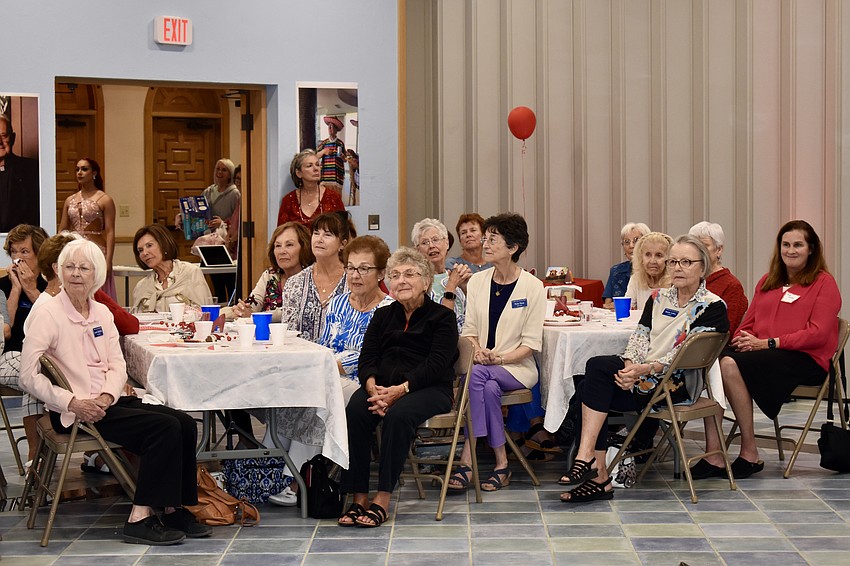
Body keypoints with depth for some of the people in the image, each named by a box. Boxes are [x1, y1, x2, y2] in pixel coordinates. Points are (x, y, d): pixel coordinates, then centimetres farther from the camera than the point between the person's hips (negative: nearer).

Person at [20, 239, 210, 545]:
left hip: (108, 401, 7)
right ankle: (140, 519, -19)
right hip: (75, 412, -7)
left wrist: (107, 396, -13)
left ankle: (175, 510, -3)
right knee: (165, 427, -23)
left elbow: (117, 365, 7)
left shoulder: (102, 312, 13)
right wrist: (73, 403, -20)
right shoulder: (48, 315, -7)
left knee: (185, 425, -12)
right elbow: (28, 376, -13)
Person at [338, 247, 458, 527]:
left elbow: (436, 364, -9)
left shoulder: (442, 317, 4)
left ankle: (382, 501, -32)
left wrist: (401, 389, -22)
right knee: (354, 412, -28)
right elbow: (368, 357, 8)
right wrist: (373, 386, -15)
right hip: (382, 385, 4)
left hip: (429, 389, -4)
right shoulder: (383, 316, 20)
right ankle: (359, 498, -27)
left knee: (399, 414, -36)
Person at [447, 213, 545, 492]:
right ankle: (501, 463, -26)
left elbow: (531, 343, -6)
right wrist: (477, 351, -13)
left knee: (476, 374, -33)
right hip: (482, 364, 3)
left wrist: (499, 358, -20)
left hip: (517, 367, -3)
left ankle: (466, 459, -28)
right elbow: (469, 330, 10)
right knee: (489, 389, -33)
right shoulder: (477, 281, 9)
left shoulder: (532, 286, -4)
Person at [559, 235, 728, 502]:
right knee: (586, 388, -20)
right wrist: (629, 366, -13)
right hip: (641, 374, 7)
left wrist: (645, 369, -23)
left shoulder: (712, 307, -2)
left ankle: (586, 457, -25)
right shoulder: (658, 298, 18)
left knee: (597, 366, -24)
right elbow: (640, 337, 8)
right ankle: (598, 478, -21)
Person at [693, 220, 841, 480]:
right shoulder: (767, 281, 25)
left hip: (806, 359, -6)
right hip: (760, 352, 6)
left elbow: (818, 334, -7)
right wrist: (741, 340, -4)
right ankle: (713, 454, -33)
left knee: (730, 365, -32)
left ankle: (749, 453, -24)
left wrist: (767, 343, -14)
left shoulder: (824, 283, 5)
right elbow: (749, 322, 22)